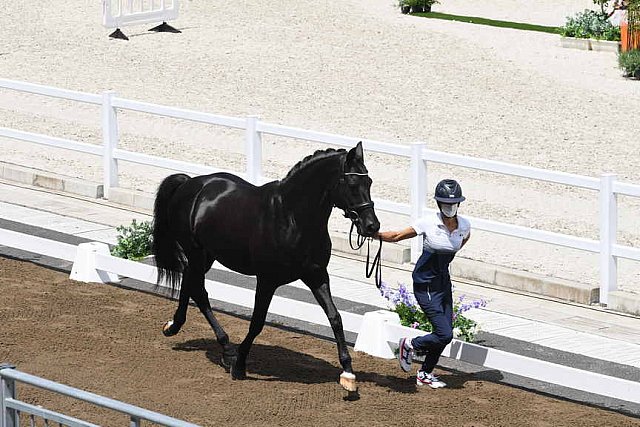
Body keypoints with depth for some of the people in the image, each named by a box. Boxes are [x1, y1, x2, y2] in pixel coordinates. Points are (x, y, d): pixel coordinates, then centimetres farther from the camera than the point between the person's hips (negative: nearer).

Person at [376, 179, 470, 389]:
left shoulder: (464, 225, -5)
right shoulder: (428, 223, -18)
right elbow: (397, 236, -11)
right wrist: (374, 233, -25)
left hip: (444, 281, 6)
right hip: (425, 283, -6)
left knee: (445, 333, 9)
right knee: (445, 334, -11)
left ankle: (425, 374, 27)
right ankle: (410, 345, 15)